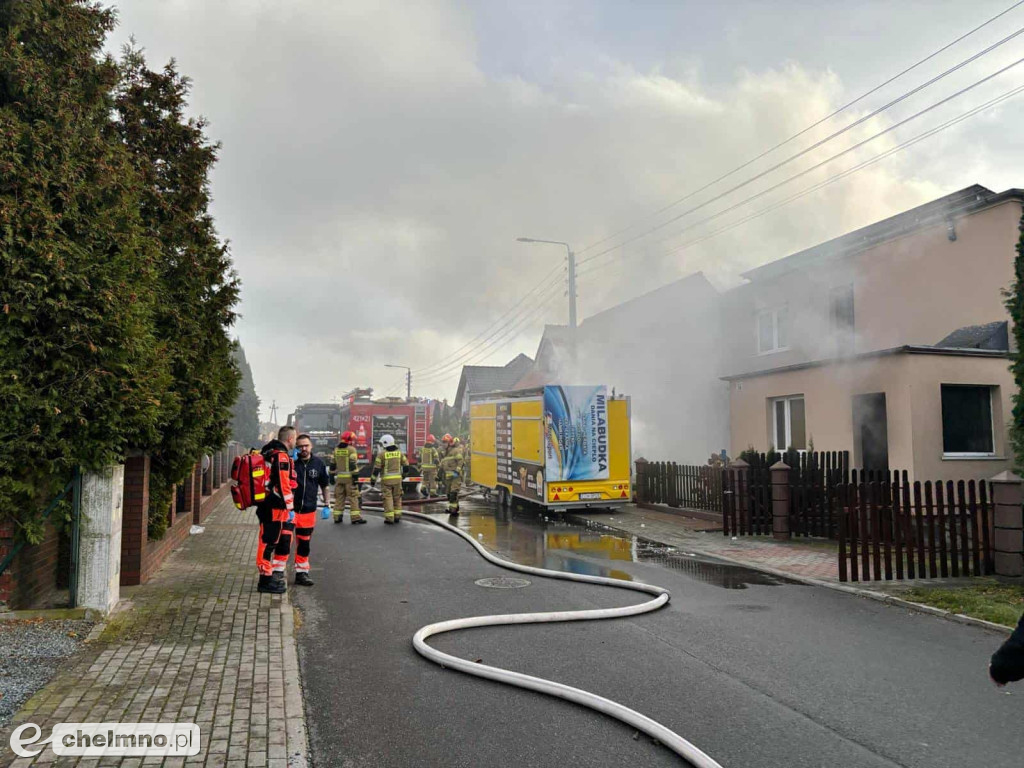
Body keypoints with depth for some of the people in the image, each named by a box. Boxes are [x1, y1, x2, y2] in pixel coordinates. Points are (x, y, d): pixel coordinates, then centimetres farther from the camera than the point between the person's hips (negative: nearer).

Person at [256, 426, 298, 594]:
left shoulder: (267, 452, 16)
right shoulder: (282, 456, -16)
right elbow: (284, 484, -19)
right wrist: (289, 507, -15)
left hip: (265, 505, 10)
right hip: (274, 507, -10)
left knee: (267, 541, 17)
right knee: (269, 542, -4)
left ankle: (267, 576, 27)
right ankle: (266, 580, 1)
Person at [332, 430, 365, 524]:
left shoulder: (336, 450, 11)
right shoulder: (351, 449, -9)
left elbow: (333, 464, 13)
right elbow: (353, 465, -15)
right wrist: (355, 477, -15)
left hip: (339, 477, 6)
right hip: (349, 477, -6)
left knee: (339, 497, 12)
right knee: (353, 497, -2)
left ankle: (337, 517, 14)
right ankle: (355, 517, -3)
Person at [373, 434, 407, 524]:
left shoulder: (381, 454, -8)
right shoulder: (399, 452, 4)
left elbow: (377, 468, -10)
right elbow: (406, 465, 8)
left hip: (386, 479, -3)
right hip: (397, 479, 3)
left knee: (388, 498, 1)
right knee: (397, 498, 13)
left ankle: (389, 518, -1)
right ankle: (397, 516, 14)